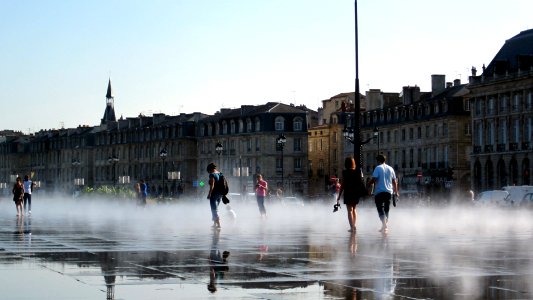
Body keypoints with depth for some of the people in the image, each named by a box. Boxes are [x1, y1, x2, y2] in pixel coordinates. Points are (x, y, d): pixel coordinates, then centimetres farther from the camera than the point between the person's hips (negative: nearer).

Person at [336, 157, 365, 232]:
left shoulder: (345, 172, -10)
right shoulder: (357, 172, 3)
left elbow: (343, 184, -11)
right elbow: (361, 183, 6)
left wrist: (339, 196, -6)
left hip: (348, 193, -5)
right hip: (356, 193, 5)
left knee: (350, 210, -1)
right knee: (354, 209, 19)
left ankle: (352, 227, -5)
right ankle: (354, 226, 21)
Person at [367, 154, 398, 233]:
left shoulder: (378, 168, -5)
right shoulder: (390, 168, 12)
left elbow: (374, 179, -15)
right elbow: (394, 181, 13)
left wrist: (367, 185, -3)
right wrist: (396, 192, 19)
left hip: (379, 192, -5)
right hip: (389, 191, 5)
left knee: (380, 208, -7)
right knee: (386, 209, 13)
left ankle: (384, 224, -24)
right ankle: (384, 227, 19)